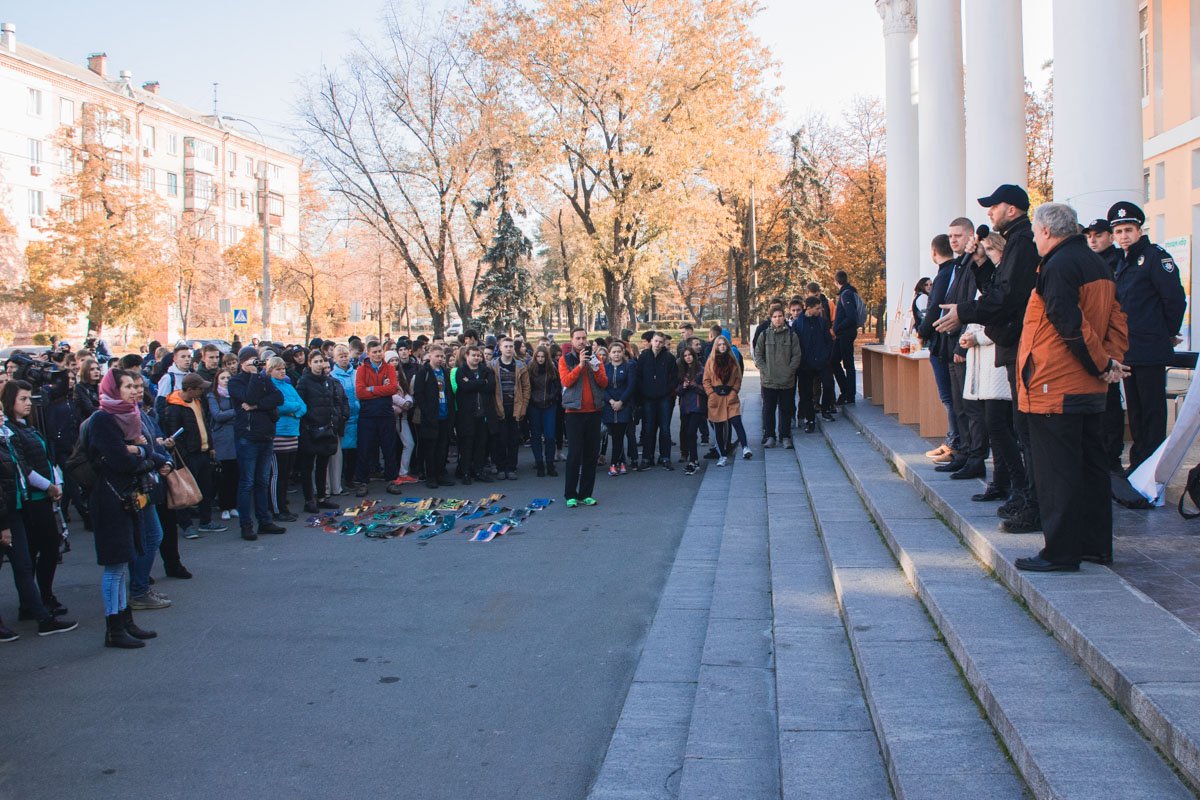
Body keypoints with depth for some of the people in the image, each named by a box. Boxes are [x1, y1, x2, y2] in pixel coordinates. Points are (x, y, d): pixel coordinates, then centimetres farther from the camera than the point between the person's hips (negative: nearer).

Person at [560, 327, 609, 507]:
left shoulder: (594, 358, 11)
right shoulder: (565, 360, 3)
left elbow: (604, 383, 2)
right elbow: (566, 381, -13)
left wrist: (596, 369, -15)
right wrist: (580, 364, -20)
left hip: (593, 411, 4)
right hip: (574, 411, -3)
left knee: (591, 454, 5)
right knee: (574, 454, -5)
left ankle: (585, 494, 12)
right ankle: (571, 495, 1)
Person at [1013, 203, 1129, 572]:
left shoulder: (1058, 267, -14)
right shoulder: (1097, 264, 15)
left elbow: (1070, 324, -20)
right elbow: (1117, 318, 12)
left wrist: (1102, 363, -10)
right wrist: (1112, 358, 1)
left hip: (1055, 387, -9)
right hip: (1091, 388, 9)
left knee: (1056, 470, -4)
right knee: (1090, 465, 14)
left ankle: (1061, 552, 1)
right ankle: (1096, 545, 21)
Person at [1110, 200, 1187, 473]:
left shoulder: (1155, 257, -9)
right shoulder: (1122, 262, 16)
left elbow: (1175, 298, -12)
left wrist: (1169, 333, -2)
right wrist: (1119, 342, 15)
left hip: (1150, 349, -8)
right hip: (1128, 349, 8)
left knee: (1152, 408, -3)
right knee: (1135, 408, 13)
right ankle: (1137, 463, 21)